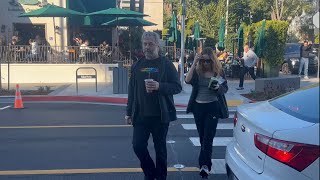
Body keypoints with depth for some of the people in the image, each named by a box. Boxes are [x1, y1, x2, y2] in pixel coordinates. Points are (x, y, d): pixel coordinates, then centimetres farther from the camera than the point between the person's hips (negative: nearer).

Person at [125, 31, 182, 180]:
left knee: (160, 148, 8)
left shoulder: (166, 64, -3)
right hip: (140, 115, 3)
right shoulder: (137, 65, 9)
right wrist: (129, 112, 12)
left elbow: (177, 87, -7)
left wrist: (159, 86, -23)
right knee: (138, 145, 0)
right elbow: (132, 90, 13)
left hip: (160, 115, -3)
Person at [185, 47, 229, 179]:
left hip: (212, 107, -2)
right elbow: (187, 80, -18)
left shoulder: (219, 71, -1)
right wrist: (194, 63, -21)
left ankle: (204, 164, -10)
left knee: (208, 137, -8)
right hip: (198, 106, 2)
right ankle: (206, 163, 27)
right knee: (202, 136, 12)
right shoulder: (197, 71, 0)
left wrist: (218, 87, -19)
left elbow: (225, 88, 4)